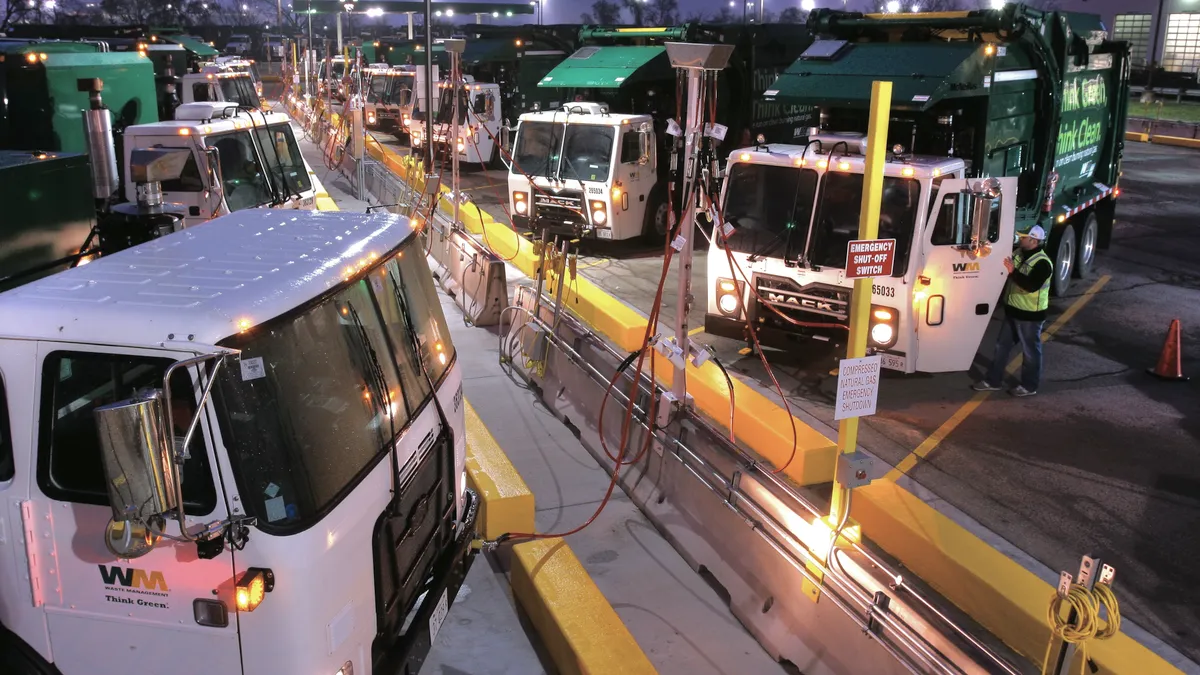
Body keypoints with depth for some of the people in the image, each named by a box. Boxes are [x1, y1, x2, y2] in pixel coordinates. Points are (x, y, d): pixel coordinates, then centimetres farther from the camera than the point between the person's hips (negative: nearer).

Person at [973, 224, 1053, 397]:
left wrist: (1013, 271, -34)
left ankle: (1029, 386, 19)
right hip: (1013, 310, 9)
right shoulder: (1019, 253, 6)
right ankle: (993, 380, 23)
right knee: (1002, 346, 13)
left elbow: (1032, 285, -32)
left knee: (1030, 351, 6)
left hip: (1030, 315, -8)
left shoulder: (1042, 263, -20)